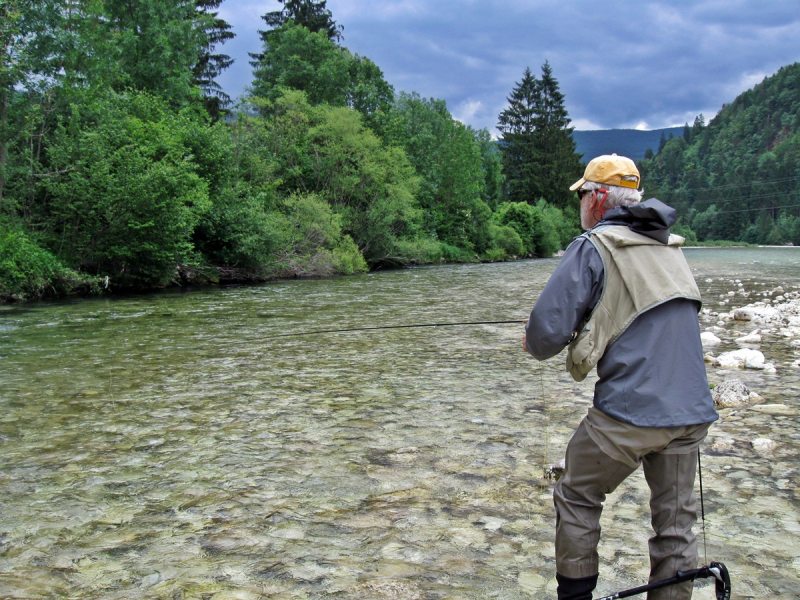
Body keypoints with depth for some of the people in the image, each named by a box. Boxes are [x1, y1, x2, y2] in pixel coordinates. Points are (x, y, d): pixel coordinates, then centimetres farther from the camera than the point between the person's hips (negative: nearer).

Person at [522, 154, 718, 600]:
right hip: (692, 411, 6)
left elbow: (547, 331, -13)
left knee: (577, 499, 14)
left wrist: (539, 345, 9)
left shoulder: (594, 247, -7)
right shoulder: (672, 247, 15)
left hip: (630, 409, -6)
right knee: (676, 520, 15)